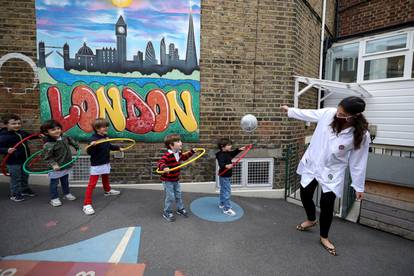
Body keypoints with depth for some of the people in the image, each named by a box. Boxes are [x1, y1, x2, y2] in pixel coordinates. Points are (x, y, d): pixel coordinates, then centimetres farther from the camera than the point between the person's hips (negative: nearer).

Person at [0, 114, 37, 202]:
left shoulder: (22, 132, -1)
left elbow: (30, 135, 21)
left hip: (25, 160, 7)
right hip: (13, 162, -7)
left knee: (25, 176, 22)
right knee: (15, 178, 5)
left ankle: (25, 190, 41)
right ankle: (14, 194, 22)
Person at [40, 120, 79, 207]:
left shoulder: (64, 138, -5)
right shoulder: (48, 144, -25)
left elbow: (70, 140, 19)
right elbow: (47, 157, -22)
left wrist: (77, 146, 17)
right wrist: (53, 164, -30)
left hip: (66, 166, 7)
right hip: (56, 168, -7)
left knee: (65, 181, 24)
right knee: (54, 183, 11)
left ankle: (67, 194, 41)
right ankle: (54, 198, 26)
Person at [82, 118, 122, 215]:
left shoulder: (105, 136, 1)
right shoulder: (94, 139, -23)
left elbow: (109, 146, 20)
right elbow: (89, 152, -28)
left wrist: (118, 148, 31)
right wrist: (91, 146, -47)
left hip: (105, 163, 8)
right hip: (96, 165, -8)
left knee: (106, 178, 31)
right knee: (92, 184, -6)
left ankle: (107, 190, 56)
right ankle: (87, 204, -1)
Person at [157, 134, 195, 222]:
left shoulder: (179, 153, 0)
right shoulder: (167, 155, -27)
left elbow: (184, 157, 21)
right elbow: (160, 162, -39)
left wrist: (192, 151, 20)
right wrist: (164, 167, -59)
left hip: (176, 179, 8)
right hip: (167, 180, -8)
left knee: (178, 195, 19)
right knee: (170, 197, 0)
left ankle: (180, 209, 39)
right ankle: (167, 213, 21)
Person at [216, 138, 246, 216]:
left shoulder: (227, 153, 4)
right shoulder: (221, 155, -25)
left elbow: (233, 153, 25)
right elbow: (221, 164, -40)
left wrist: (239, 149, 20)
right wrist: (226, 166, -58)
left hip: (227, 176, 10)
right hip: (224, 177, -10)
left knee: (223, 191, 23)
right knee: (227, 192, -5)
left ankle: (221, 204, 40)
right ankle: (227, 209, 4)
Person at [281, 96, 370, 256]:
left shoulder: (361, 135, -21)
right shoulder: (328, 113, -17)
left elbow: (358, 162, -11)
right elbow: (308, 114, 3)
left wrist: (359, 186, -5)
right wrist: (290, 111, 15)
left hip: (332, 172, -3)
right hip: (312, 164, 3)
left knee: (327, 204, 0)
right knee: (305, 195, 16)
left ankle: (324, 237, 27)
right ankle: (311, 220, 48)